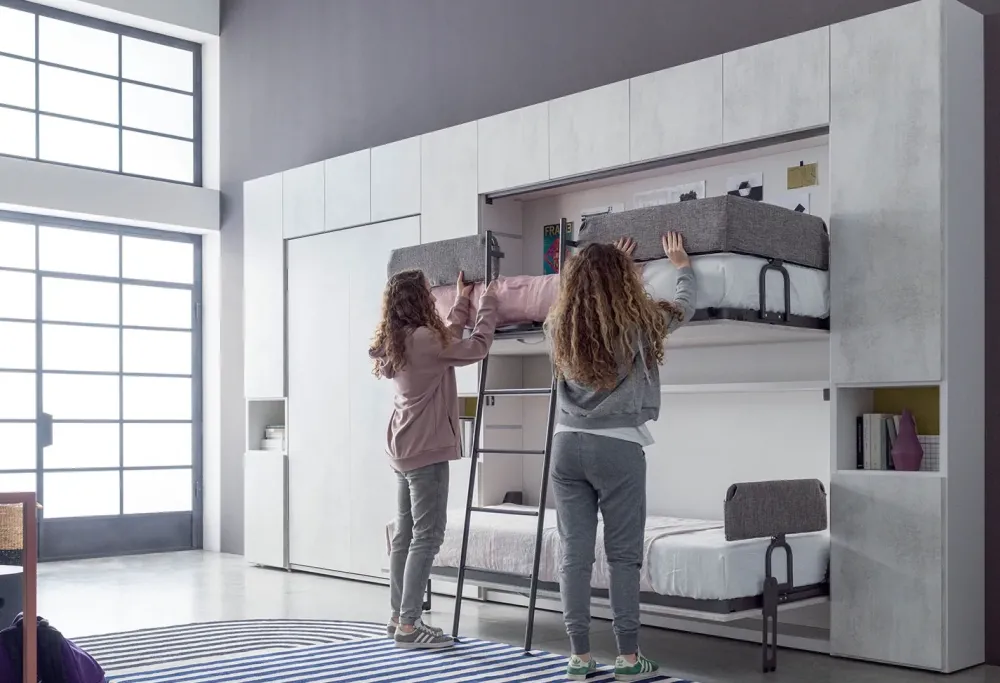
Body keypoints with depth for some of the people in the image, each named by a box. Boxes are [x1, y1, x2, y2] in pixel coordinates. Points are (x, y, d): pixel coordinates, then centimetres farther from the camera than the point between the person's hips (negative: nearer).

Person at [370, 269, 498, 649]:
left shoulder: (394, 343, 11)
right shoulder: (422, 339, -17)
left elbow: (448, 339, 22)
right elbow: (476, 348, -10)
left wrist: (463, 302, 31)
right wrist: (488, 303, 3)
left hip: (405, 449, 10)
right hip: (425, 450, -10)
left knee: (405, 534, 13)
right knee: (427, 537, -7)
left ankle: (399, 617, 20)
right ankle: (408, 626, -6)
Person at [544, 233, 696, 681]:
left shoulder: (559, 325, 6)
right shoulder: (638, 323, -4)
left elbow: (581, 298, 30)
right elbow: (685, 305, 14)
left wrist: (604, 264, 40)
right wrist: (682, 265, 32)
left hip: (568, 446, 4)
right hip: (618, 448, -3)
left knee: (575, 554, 4)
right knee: (623, 555, 4)